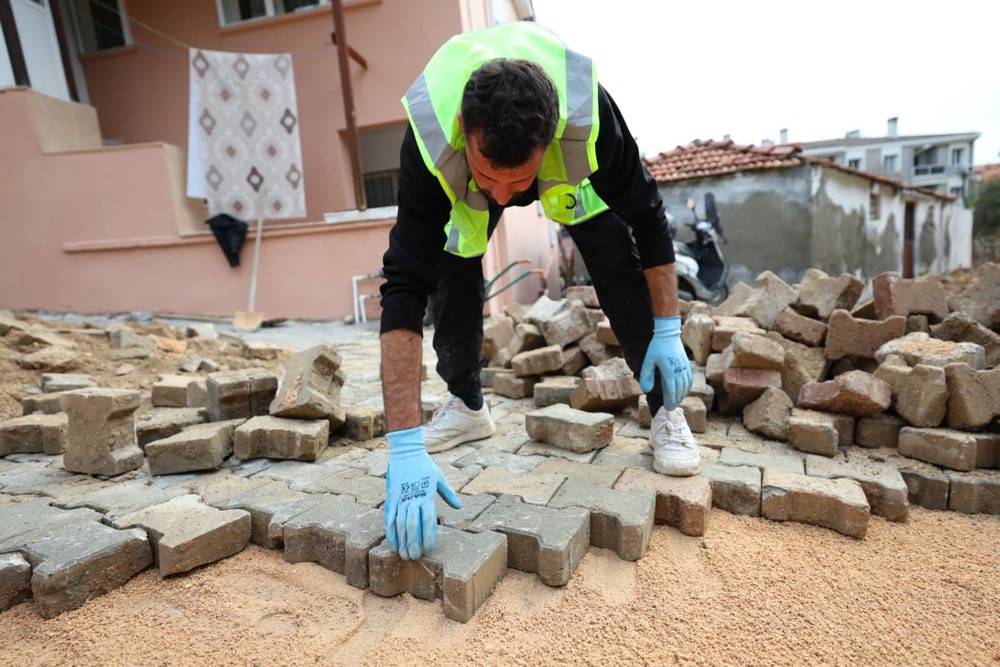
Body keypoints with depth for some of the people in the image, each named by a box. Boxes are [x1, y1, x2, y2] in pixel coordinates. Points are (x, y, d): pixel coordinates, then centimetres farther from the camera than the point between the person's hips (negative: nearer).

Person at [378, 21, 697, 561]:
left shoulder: (589, 115, -43)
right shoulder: (430, 144, -44)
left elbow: (646, 214, -26)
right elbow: (404, 288, -47)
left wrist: (668, 328, -24)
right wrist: (405, 447, -51)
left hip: (569, 172, 0)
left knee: (619, 260, -19)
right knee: (450, 267, -16)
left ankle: (666, 412, -4)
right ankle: (467, 407, 6)